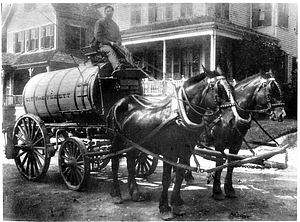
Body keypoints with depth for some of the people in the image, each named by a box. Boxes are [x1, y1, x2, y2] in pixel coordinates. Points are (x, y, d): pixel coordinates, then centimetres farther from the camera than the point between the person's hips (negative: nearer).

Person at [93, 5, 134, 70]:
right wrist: (109, 42, -15)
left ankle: (132, 66, -43)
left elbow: (118, 36, 23)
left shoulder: (114, 24, 25)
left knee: (126, 50, -24)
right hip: (103, 44, -5)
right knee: (110, 50, -39)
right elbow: (98, 36, -6)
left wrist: (118, 42, -2)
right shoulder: (100, 22, 6)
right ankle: (117, 67, -64)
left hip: (115, 44, 5)